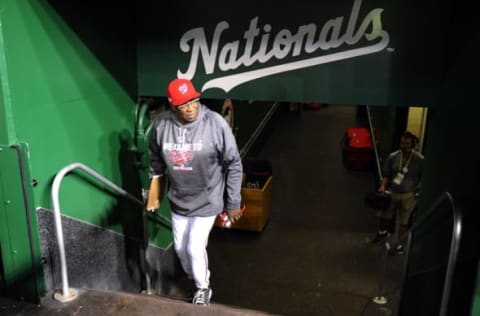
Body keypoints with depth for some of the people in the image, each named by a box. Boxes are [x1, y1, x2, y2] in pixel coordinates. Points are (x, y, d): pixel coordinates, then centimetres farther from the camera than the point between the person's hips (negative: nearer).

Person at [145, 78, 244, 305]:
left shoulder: (215, 123, -23)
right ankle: (194, 278, 50)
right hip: (178, 201, 4)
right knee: (180, 248, 19)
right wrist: (154, 194, 9)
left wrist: (233, 203, -10)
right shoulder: (161, 124, -12)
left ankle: (203, 288, 32)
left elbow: (234, 165, -14)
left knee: (195, 248, 1)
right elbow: (156, 161, 5)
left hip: (207, 201, -4)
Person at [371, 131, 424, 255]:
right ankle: (383, 232, 48)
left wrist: (419, 191, -11)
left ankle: (399, 243, 30)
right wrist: (383, 186, -15)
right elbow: (386, 174, 0)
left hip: (409, 195, -2)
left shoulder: (420, 160, -12)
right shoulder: (393, 156, -6)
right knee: (385, 215, 17)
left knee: (403, 221, 9)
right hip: (392, 192, 2)